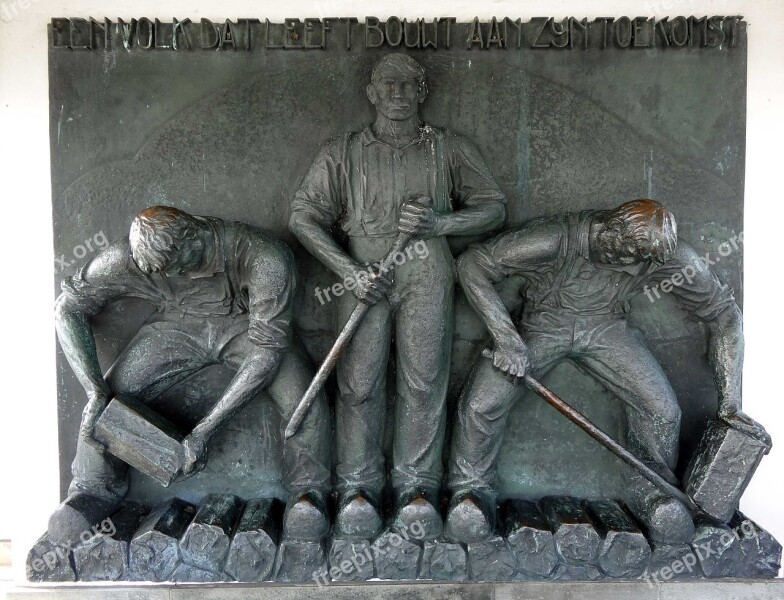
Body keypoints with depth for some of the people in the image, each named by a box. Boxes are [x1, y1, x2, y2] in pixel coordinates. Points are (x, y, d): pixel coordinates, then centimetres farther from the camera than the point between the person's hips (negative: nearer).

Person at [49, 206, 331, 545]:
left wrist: (205, 431, -33)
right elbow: (69, 307, -12)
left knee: (306, 405, -25)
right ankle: (95, 491, 14)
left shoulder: (266, 259, -36)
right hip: (178, 324, 3)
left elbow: (268, 349, -33)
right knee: (110, 396, -16)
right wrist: (95, 391, -25)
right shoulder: (126, 260, -26)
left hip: (247, 325, -2)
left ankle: (306, 495, 2)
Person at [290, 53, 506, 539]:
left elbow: (494, 207, 14)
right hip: (363, 272, 0)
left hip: (426, 268, 0)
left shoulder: (449, 149, 18)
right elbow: (304, 215, 7)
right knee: (359, 380, -8)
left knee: (423, 379, -7)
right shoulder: (342, 153, 16)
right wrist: (349, 271, -7)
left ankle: (418, 489, -2)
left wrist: (439, 222, -5)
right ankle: (358, 489, -1)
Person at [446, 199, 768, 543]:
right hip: (542, 324, -2)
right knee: (479, 404, -19)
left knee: (663, 410, -16)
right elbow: (472, 263, -27)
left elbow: (722, 312, -7)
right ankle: (473, 491, 10)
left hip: (605, 325, 3)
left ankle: (649, 490, 17)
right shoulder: (555, 240, -31)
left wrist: (730, 404, -10)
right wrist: (507, 339, -33)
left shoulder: (668, 254, -19)